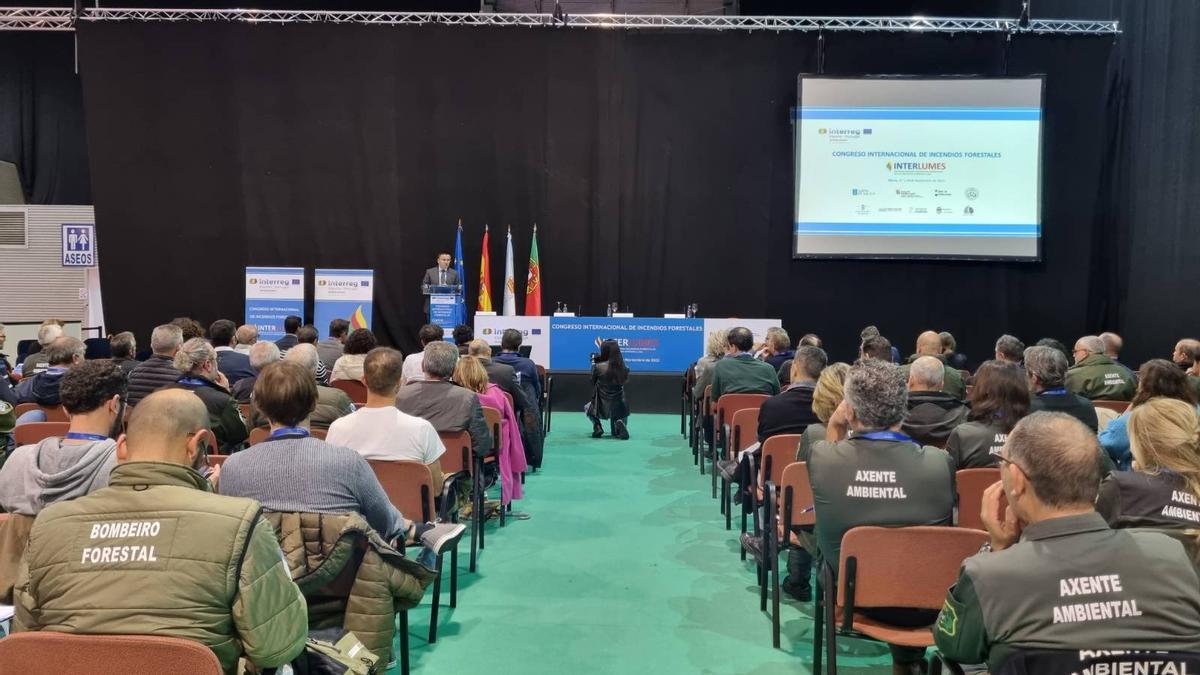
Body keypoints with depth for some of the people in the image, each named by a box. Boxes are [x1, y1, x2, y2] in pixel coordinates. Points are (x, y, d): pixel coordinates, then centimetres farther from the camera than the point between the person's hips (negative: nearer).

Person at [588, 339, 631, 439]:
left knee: (588, 407, 35)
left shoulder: (598, 367, -16)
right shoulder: (624, 368, -9)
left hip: (602, 408, -2)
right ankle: (619, 423, -5)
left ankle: (597, 427, 9)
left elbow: (593, 383, 2)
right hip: (619, 409, 2)